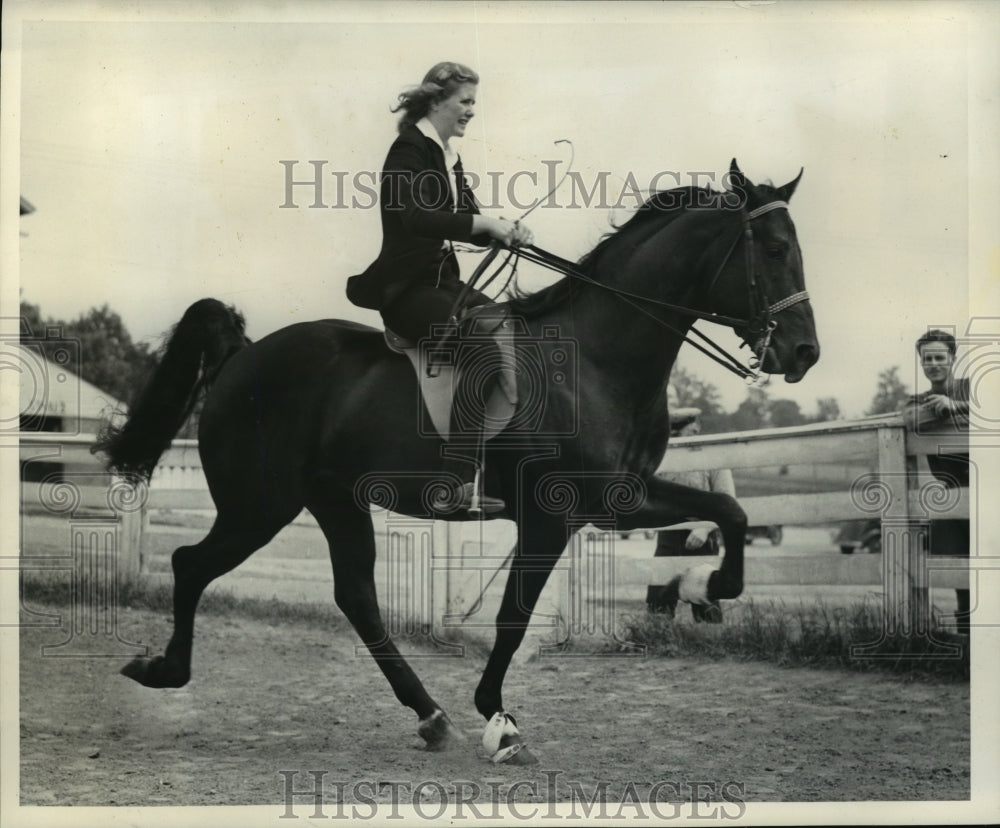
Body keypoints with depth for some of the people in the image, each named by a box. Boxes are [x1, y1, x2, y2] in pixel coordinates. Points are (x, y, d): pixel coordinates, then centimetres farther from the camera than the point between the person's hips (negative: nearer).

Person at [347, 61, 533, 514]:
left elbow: (469, 222, 18)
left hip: (445, 281, 9)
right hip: (407, 287, -9)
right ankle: (454, 485, -28)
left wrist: (507, 231, -2)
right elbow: (416, 218, -27)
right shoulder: (409, 149, -11)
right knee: (485, 347, -27)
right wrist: (485, 223, -27)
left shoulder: (448, 155, 15)